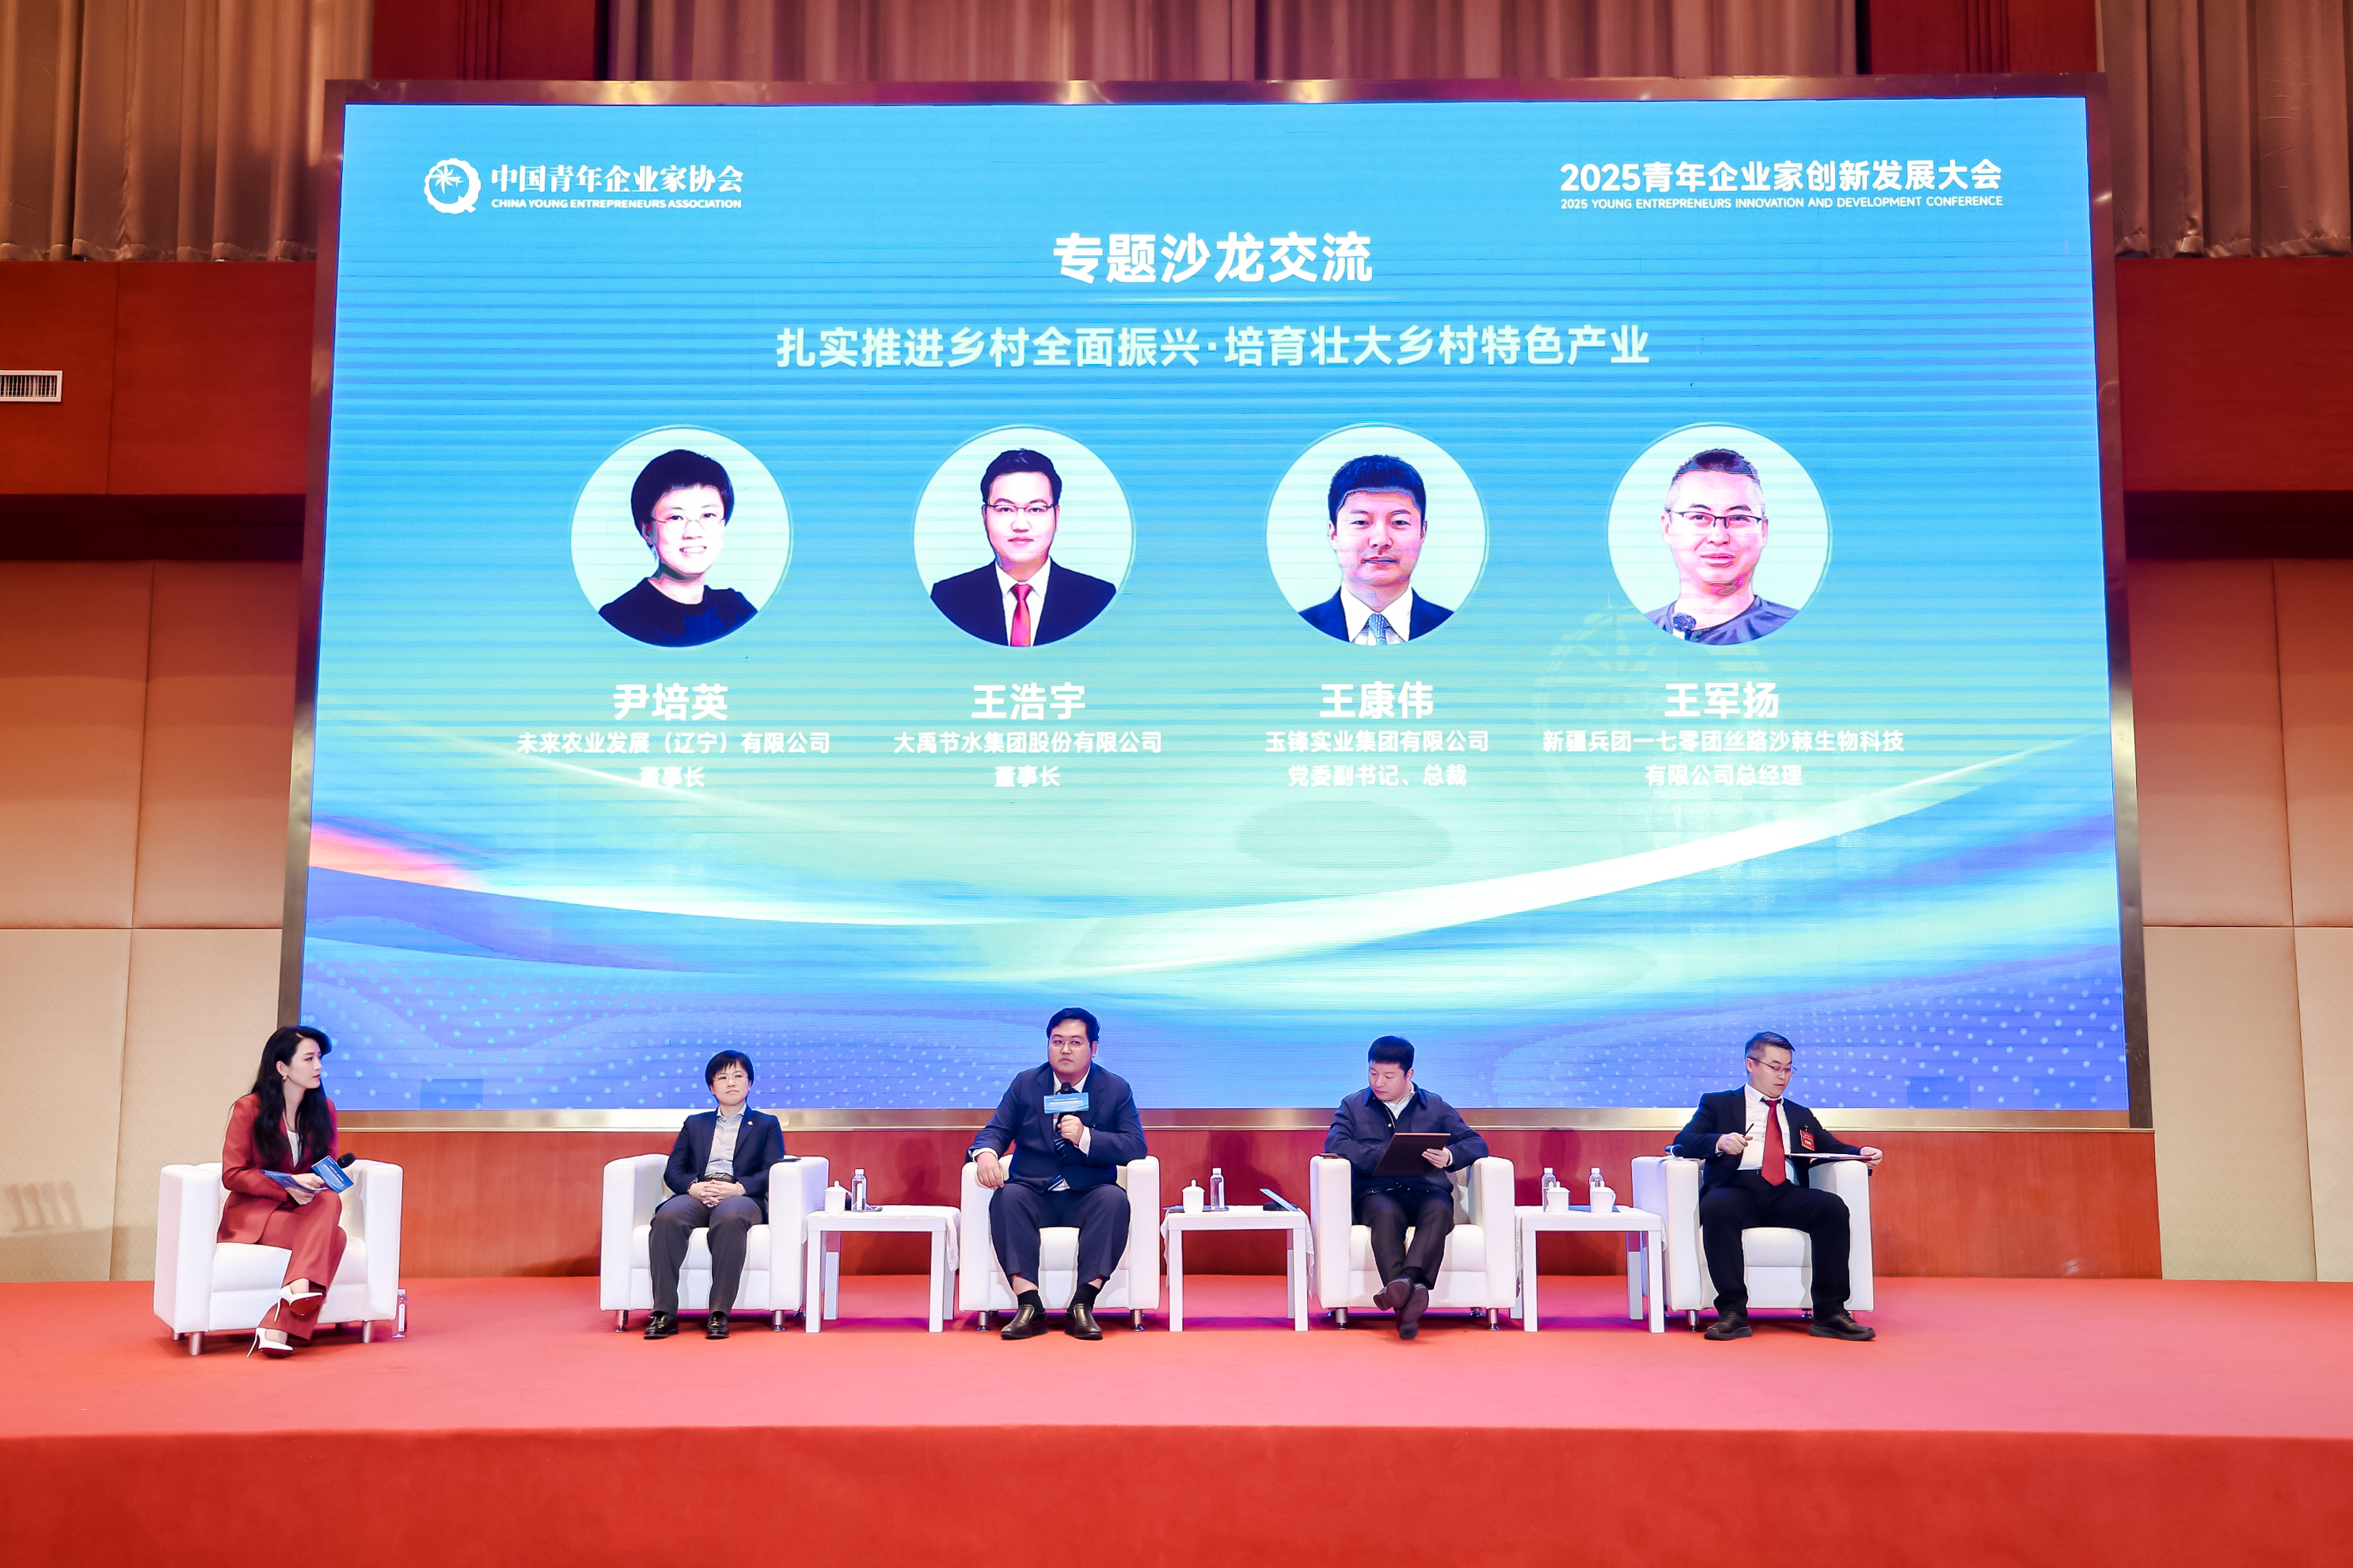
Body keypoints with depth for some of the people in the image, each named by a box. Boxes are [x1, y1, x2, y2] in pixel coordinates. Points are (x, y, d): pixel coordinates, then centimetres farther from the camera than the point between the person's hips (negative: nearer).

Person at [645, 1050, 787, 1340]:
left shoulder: (767, 1125, 22)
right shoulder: (694, 1124, 29)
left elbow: (772, 1172, 6)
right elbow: (673, 1171, 17)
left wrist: (737, 1188, -13)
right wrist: (694, 1187, -7)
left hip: (741, 1197, -2)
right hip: (696, 1194, 2)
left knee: (729, 1218, -40)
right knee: (667, 1218, -34)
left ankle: (719, 1314, -39)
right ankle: (664, 1313, -34)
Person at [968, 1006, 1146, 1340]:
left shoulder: (1116, 1089, 5)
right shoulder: (1025, 1084, 10)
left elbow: (1135, 1147, -5)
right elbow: (995, 1130, 6)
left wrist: (1085, 1137, -22)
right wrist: (986, 1153, -20)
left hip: (1087, 1198, -1)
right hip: (1035, 1195, 1)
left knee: (1115, 1199, -33)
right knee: (1007, 1196, -31)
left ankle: (1082, 1305, -33)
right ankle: (1029, 1305, -34)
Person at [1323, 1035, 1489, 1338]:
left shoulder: (1436, 1107, 22)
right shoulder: (1353, 1106, 19)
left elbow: (1477, 1143, 14)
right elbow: (1335, 1144, 1)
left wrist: (1450, 1156, -9)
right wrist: (1385, 1155, -11)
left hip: (1427, 1190, 1)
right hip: (1377, 1192, -1)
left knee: (1439, 1211, -35)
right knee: (1386, 1215, -37)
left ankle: (1407, 1280, -55)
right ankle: (1408, 1296, -52)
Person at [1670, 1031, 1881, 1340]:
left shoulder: (1800, 1115, 32)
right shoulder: (1717, 1104, 19)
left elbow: (1832, 1149, 23)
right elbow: (1682, 1143, 6)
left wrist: (1860, 1152, 1)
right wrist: (1719, 1141, -14)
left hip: (1787, 1195, 3)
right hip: (1737, 1190, -3)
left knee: (1833, 1207, -27)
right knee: (1716, 1207, -37)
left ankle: (1830, 1313, -23)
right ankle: (1733, 1312, -31)